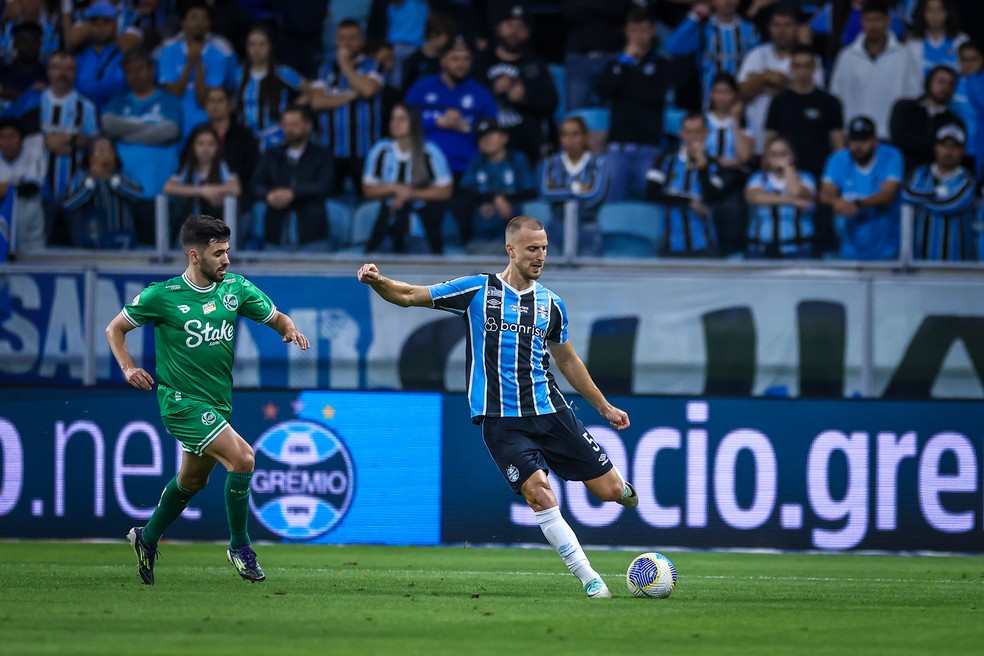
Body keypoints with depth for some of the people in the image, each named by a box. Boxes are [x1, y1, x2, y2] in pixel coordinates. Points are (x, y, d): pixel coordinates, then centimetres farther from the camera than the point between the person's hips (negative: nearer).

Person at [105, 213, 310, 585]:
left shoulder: (235, 288, 1)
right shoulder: (162, 296, -11)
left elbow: (276, 317, 11)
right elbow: (115, 328, 0)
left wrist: (290, 330, -12)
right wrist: (128, 368, -15)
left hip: (218, 400, 7)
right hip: (181, 400, -7)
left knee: (193, 479, 21)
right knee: (242, 458, -21)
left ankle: (148, 538, 44)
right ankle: (239, 546, -6)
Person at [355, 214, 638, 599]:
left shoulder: (551, 304, 10)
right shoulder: (477, 291, -1)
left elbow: (567, 361, 23)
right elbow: (409, 296, 1)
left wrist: (604, 407, 26)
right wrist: (377, 282, -19)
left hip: (549, 410, 3)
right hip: (499, 420, -3)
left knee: (610, 491, -1)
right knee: (539, 494, -22)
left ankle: (617, 484, 38)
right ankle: (589, 579, -13)